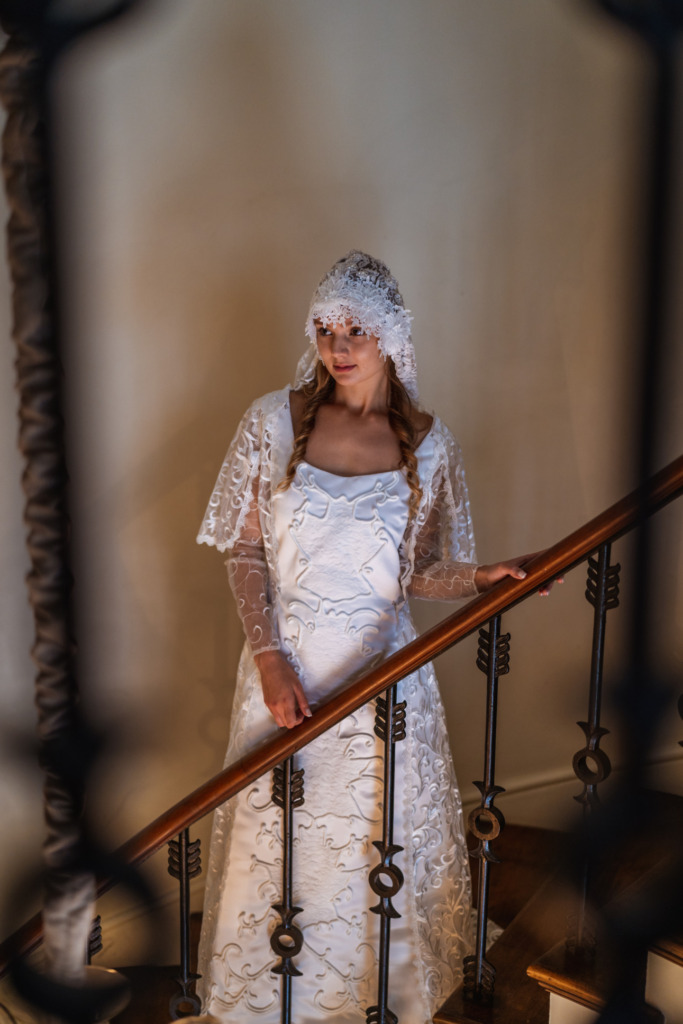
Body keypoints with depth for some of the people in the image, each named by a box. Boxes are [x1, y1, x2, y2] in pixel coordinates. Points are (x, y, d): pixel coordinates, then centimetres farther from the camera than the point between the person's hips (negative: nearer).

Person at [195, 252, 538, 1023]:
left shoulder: (427, 444, -3)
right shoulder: (275, 420, -5)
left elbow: (421, 574, 2)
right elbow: (244, 551, -3)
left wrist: (481, 578, -18)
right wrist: (269, 657, -12)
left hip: (379, 668, 0)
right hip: (286, 662, 0)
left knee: (375, 841, 13)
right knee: (277, 839, 14)